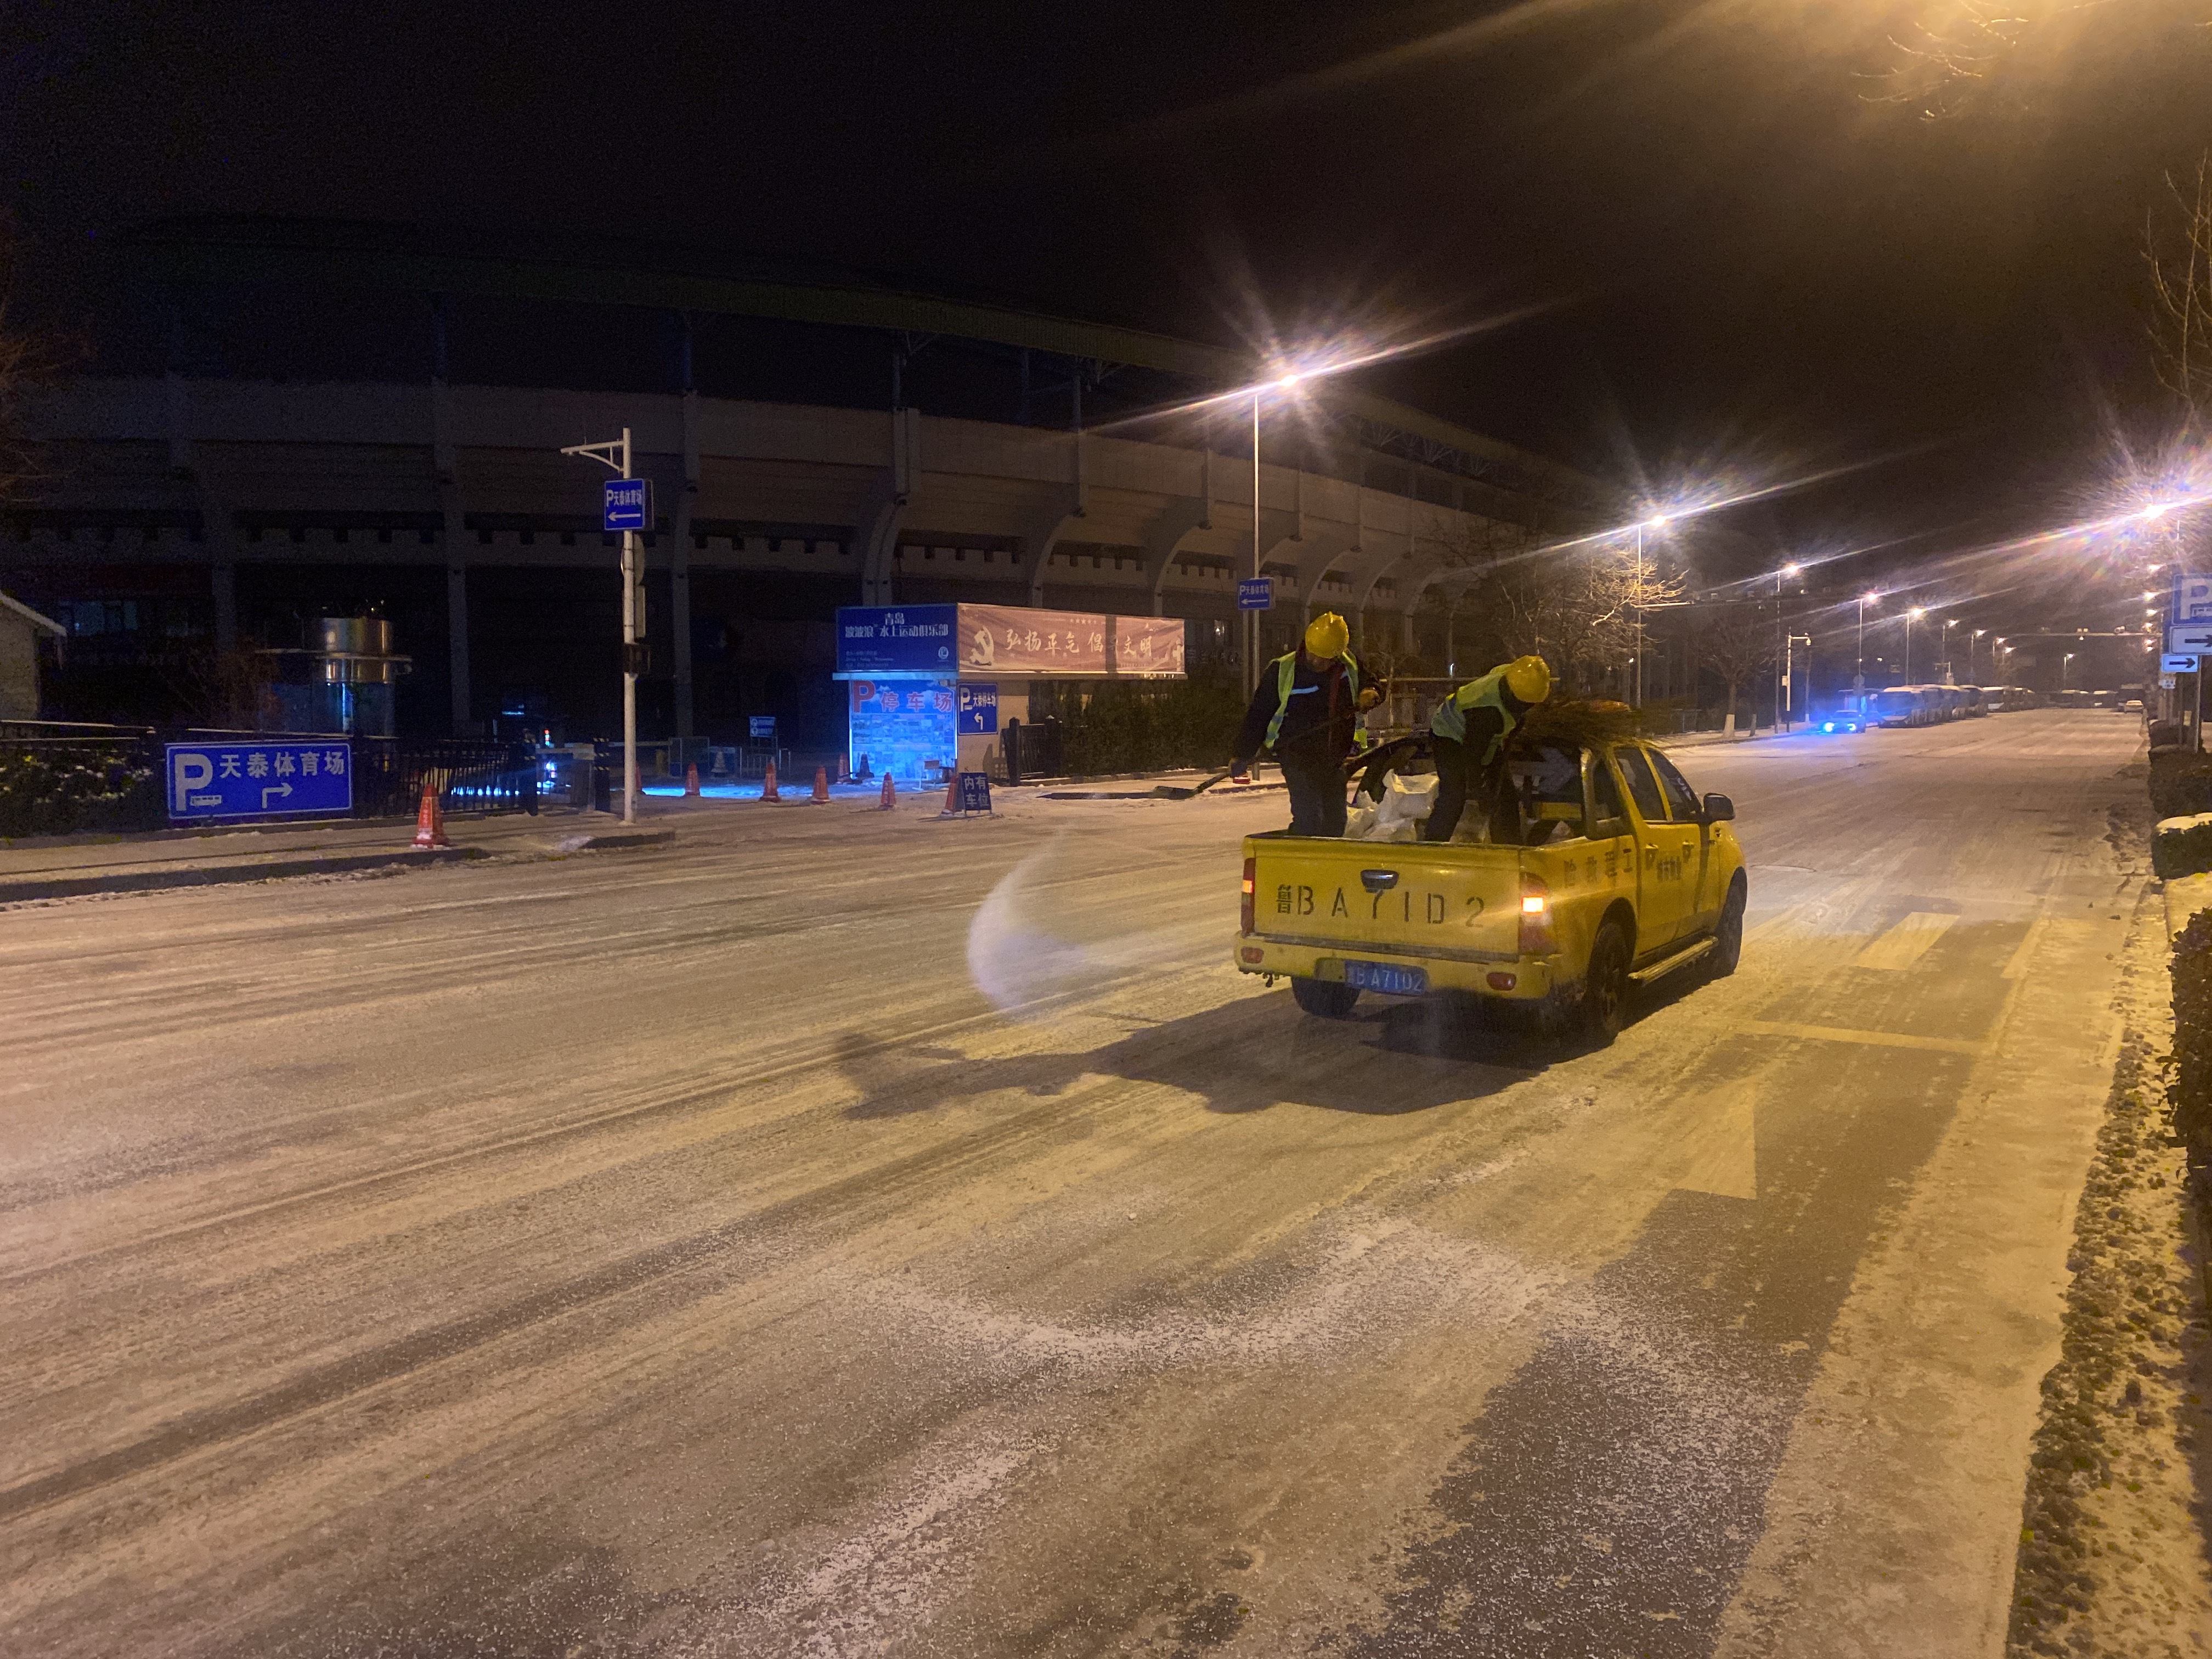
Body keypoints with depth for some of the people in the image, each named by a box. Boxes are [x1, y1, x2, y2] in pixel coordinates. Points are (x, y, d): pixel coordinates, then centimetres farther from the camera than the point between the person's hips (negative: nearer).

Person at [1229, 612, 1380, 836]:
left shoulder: (1350, 667, 0)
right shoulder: (1281, 671, -13)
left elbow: (1371, 686, 17)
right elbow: (1258, 714, -9)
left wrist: (1369, 694, -9)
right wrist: (1244, 755, -13)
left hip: (1334, 761, 6)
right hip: (1297, 757, -5)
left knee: (1336, 820, 15)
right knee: (1308, 820, -19)